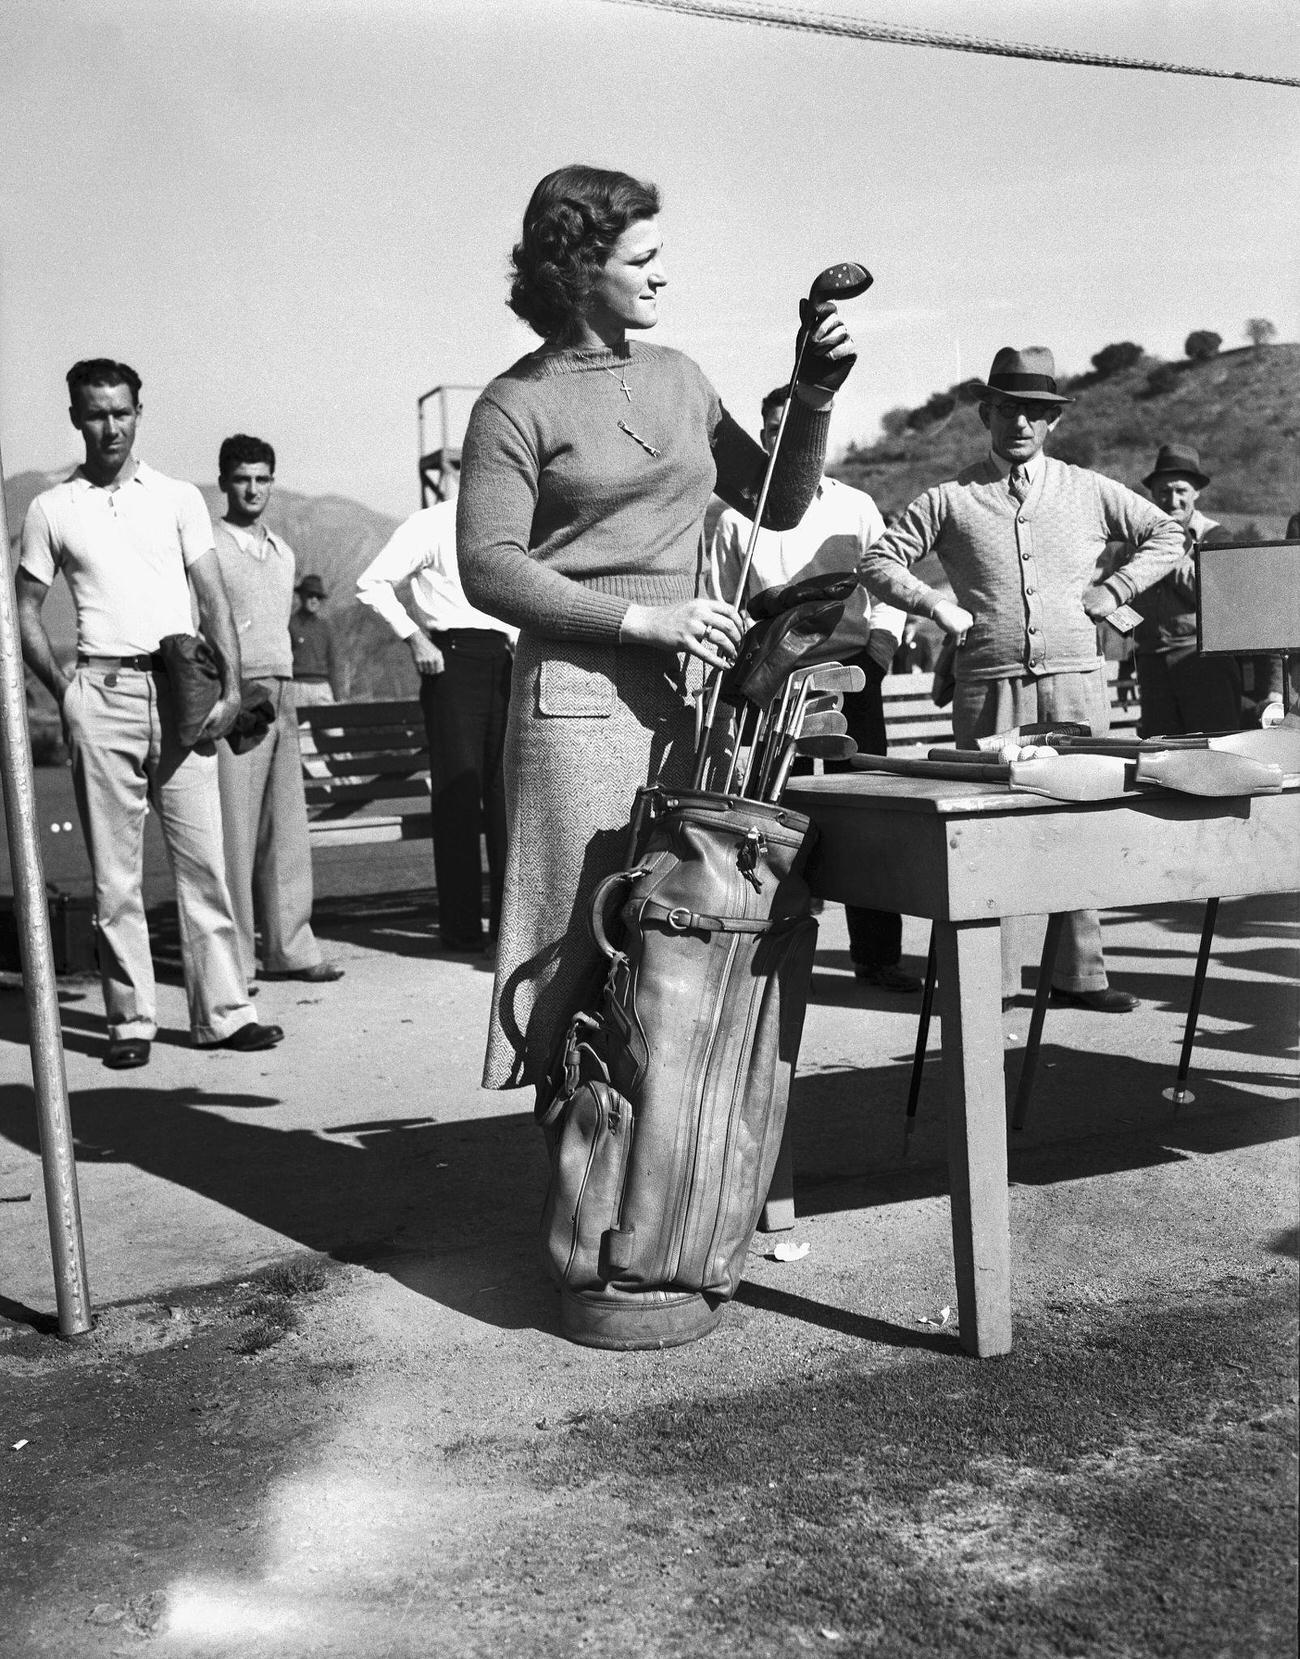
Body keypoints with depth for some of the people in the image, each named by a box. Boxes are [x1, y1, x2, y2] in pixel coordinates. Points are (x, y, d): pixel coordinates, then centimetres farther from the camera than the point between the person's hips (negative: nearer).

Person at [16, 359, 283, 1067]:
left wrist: (230, 686, -4)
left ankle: (222, 1011, 4)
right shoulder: (50, 510, 9)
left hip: (180, 692, 0)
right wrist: (63, 691, 2)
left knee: (203, 857, -1)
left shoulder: (178, 497, 11)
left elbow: (214, 598, 7)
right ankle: (130, 1020, 9)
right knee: (114, 869, 2)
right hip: (101, 696, 0)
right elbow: (26, 609, 14)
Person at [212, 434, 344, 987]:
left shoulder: (283, 552, 19)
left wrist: (285, 694, 18)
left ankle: (290, 948, 13)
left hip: (282, 694, 7)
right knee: (233, 829, -6)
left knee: (287, 828, 7)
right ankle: (231, 958, 0)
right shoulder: (209, 547, -3)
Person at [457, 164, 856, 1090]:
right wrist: (640, 614, -15)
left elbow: (780, 505, 20)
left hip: (690, 693, 5)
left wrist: (815, 397, 6)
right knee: (586, 936, -3)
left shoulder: (678, 379, 16)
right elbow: (489, 568, -9)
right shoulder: (519, 403, -1)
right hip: (580, 692, -5)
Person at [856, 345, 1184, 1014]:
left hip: (1075, 679, 2)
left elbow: (1167, 536, 18)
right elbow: (877, 561, 7)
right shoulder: (950, 499, 7)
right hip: (988, 683, -2)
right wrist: (936, 605, -5)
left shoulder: (1088, 491, 12)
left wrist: (1110, 592, 6)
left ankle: (1080, 972, 11)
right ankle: (994, 978, 4)